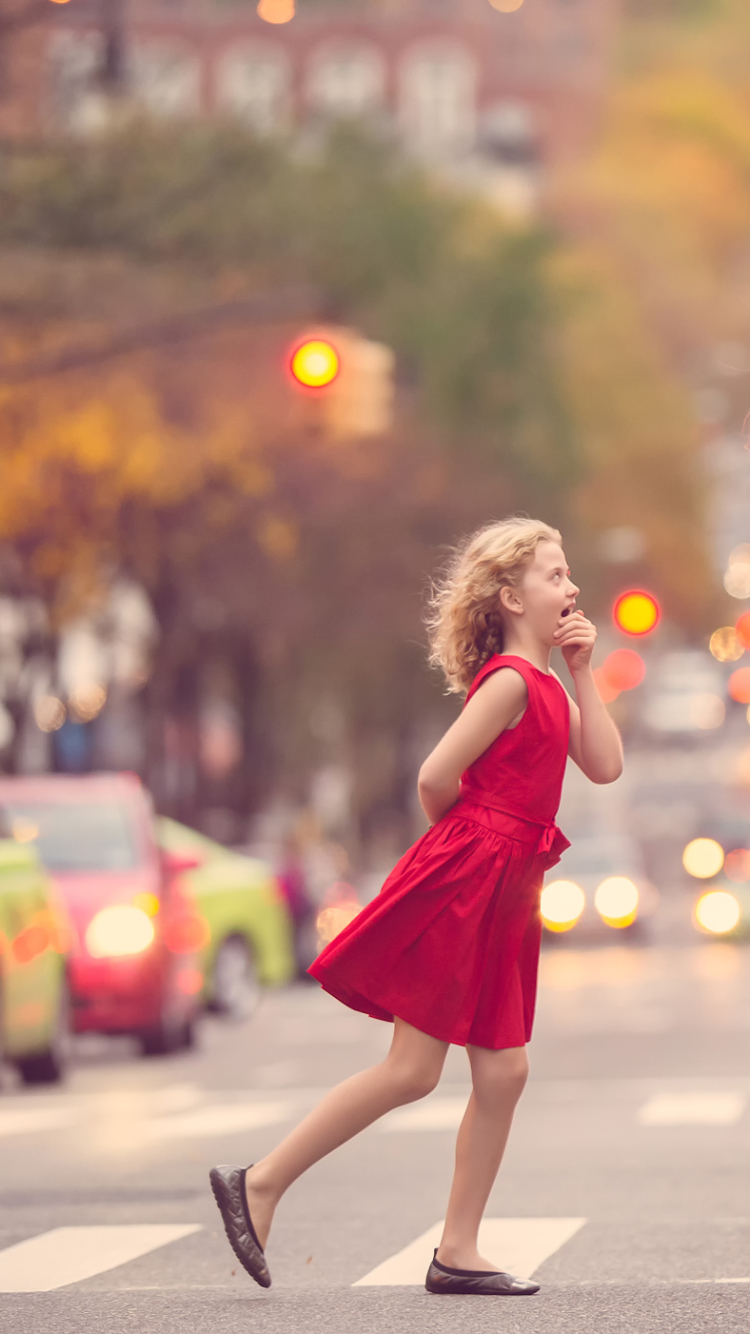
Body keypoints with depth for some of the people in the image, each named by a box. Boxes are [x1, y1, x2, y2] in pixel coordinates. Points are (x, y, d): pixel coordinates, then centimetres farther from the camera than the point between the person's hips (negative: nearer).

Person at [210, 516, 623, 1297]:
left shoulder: (546, 688, 16)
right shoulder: (508, 680, -13)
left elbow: (605, 765, 9)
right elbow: (435, 776, -18)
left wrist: (583, 674, 5)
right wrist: (459, 847, 1)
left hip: (502, 896, 9)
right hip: (460, 882, -9)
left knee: (502, 1072, 5)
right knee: (412, 1070, -9)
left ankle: (457, 1250, 9)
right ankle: (260, 1184, -1)